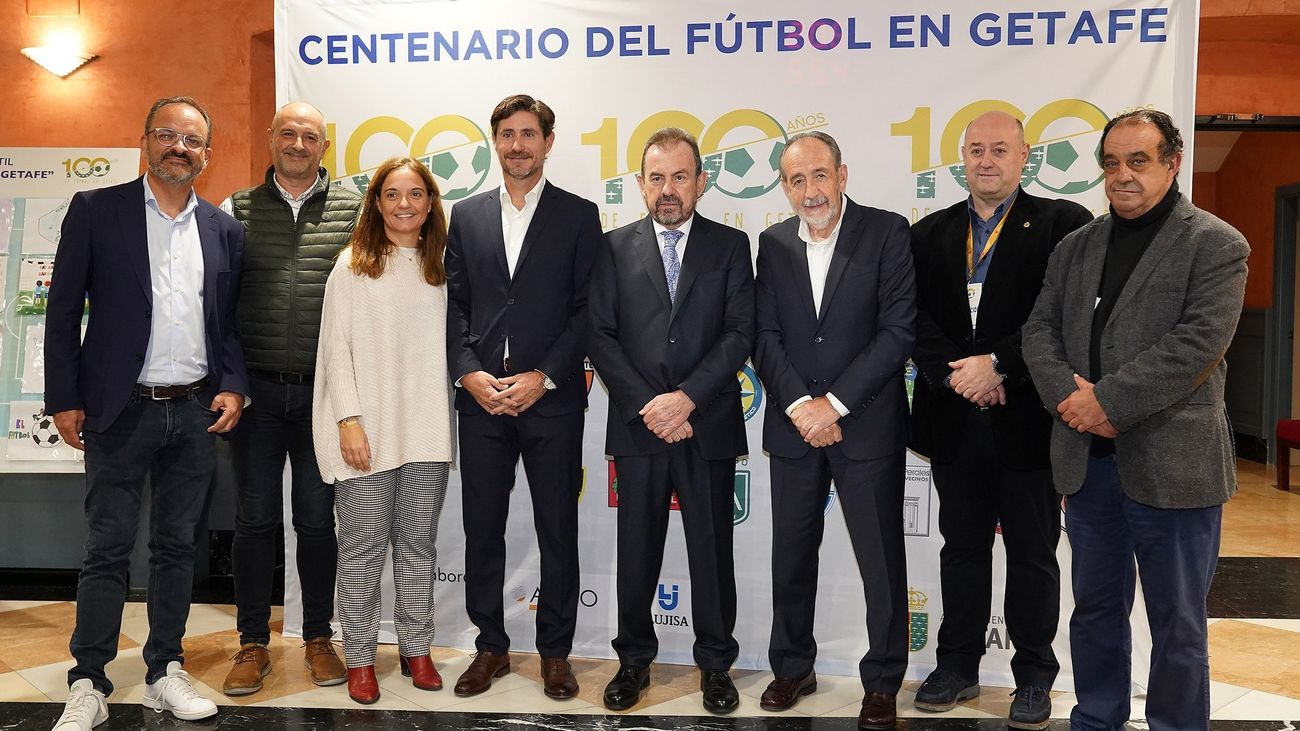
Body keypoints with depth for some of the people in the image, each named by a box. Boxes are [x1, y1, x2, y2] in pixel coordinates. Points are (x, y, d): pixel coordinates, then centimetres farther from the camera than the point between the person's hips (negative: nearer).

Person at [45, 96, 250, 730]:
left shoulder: (224, 230, 8)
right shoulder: (96, 211, 0)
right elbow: (63, 311, -1)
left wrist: (232, 386, -2)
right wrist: (64, 400, -5)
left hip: (196, 413, 3)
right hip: (121, 411, -3)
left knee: (177, 546, 11)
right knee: (108, 549, 3)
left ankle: (165, 672, 24)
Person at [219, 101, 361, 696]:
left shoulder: (353, 211, 3)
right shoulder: (237, 210, 6)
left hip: (324, 390, -1)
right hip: (257, 388, 1)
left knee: (317, 519, 9)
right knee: (255, 518, 7)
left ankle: (318, 638, 23)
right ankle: (253, 644, 21)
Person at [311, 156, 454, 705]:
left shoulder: (441, 268, 10)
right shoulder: (353, 264, 1)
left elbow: (450, 345, 11)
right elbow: (336, 345, -3)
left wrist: (447, 420, 3)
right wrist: (349, 420, -11)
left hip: (427, 429, 3)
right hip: (368, 429, -3)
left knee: (418, 543, 10)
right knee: (363, 547, 3)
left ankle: (416, 649, 23)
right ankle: (359, 658, 16)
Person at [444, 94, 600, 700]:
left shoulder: (578, 215, 3)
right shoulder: (466, 216, 11)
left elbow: (586, 309, -3)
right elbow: (454, 305, 7)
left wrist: (543, 377, -12)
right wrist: (470, 374, -7)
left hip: (552, 398, -2)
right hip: (481, 397, 3)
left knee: (557, 530, 6)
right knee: (482, 528, 9)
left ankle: (555, 652, 21)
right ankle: (491, 647, 25)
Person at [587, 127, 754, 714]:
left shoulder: (730, 246, 5)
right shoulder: (616, 247, 7)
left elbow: (740, 334, -3)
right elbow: (601, 336, 0)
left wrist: (687, 398, -14)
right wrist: (648, 407, -9)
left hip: (709, 426, 0)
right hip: (637, 424, 1)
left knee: (711, 549, 7)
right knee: (637, 550, 9)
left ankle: (715, 663, 24)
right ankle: (634, 659, 25)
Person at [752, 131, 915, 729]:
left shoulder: (887, 232, -5)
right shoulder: (774, 244, 7)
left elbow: (898, 332, -11)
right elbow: (765, 337, 2)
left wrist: (834, 403, -14)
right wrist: (800, 404, -12)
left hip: (867, 426, -3)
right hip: (794, 426, 4)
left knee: (882, 561, 5)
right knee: (792, 556, 13)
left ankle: (882, 682, 23)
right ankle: (793, 668, 31)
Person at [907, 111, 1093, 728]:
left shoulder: (1062, 224, -1)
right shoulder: (929, 234, 10)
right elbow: (917, 319, 1)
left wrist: (996, 365, -17)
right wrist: (955, 374, -13)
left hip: (1028, 418, -3)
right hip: (954, 417, 3)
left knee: (1033, 553, 9)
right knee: (962, 546, 14)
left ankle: (1033, 676, 24)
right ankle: (958, 666, 28)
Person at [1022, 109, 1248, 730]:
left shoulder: (1216, 245, -4)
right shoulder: (1076, 247, 13)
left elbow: (1198, 343, -15)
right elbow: (1039, 330, 7)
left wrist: (1109, 402, -19)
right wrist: (1068, 394, -11)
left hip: (1171, 463, -5)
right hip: (1087, 460, 5)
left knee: (1177, 623, 8)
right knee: (1096, 608, 17)